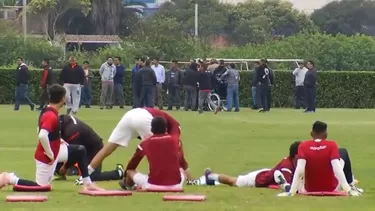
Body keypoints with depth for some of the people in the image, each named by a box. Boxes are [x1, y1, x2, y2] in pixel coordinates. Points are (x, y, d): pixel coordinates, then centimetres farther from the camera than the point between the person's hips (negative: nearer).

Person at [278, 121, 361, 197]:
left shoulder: (303, 146, -13)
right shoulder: (332, 145, -14)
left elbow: (299, 171, -24)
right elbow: (337, 169, -25)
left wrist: (291, 192, -26)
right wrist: (349, 190, -28)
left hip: (309, 190, 1)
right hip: (331, 189, -1)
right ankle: (351, 187, 28)